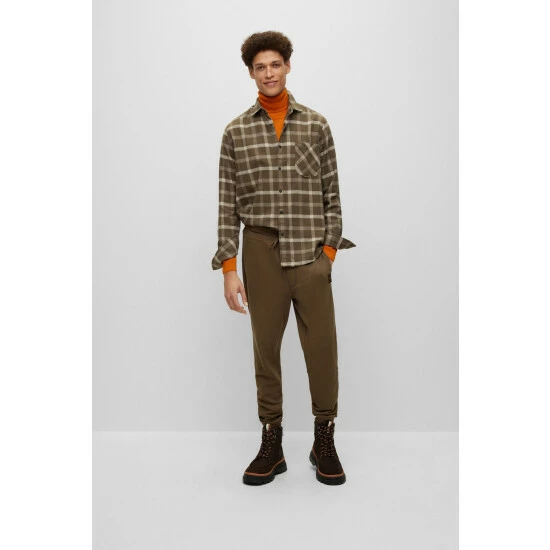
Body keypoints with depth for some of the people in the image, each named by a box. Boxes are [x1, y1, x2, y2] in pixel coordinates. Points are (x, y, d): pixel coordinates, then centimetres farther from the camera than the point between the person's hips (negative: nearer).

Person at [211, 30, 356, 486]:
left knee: (322, 346, 2)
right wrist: (228, 266, -2)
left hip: (310, 252, 0)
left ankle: (325, 442, 20)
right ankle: (272, 445, 20)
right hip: (261, 251, 1)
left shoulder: (316, 125, 7)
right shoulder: (236, 132, 6)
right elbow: (228, 204, 3)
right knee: (266, 348, 7)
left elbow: (332, 193, 8)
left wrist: (329, 248, -1)